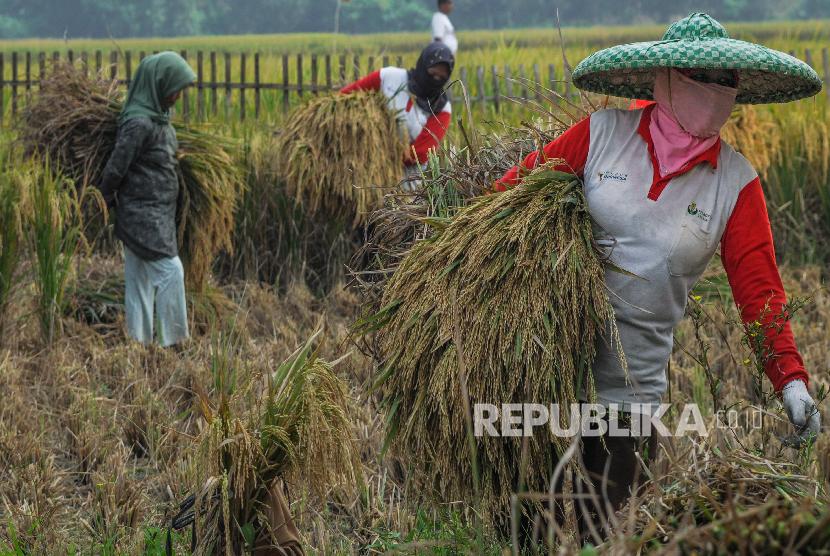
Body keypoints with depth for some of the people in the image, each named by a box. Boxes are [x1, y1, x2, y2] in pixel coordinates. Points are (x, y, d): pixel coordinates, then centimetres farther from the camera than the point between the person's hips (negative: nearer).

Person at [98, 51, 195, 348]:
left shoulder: (158, 117, 9)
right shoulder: (139, 123, -20)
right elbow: (115, 168, -18)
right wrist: (106, 200, -4)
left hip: (159, 212, 9)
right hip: (143, 213, -9)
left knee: (142, 279, 11)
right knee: (170, 270, -9)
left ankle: (139, 341, 16)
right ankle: (171, 341, -5)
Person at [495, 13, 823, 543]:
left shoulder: (737, 182, -1)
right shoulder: (601, 134, -4)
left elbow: (759, 289, -3)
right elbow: (517, 186, 3)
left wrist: (791, 379, -14)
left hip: (633, 384, 1)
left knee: (598, 529, 8)